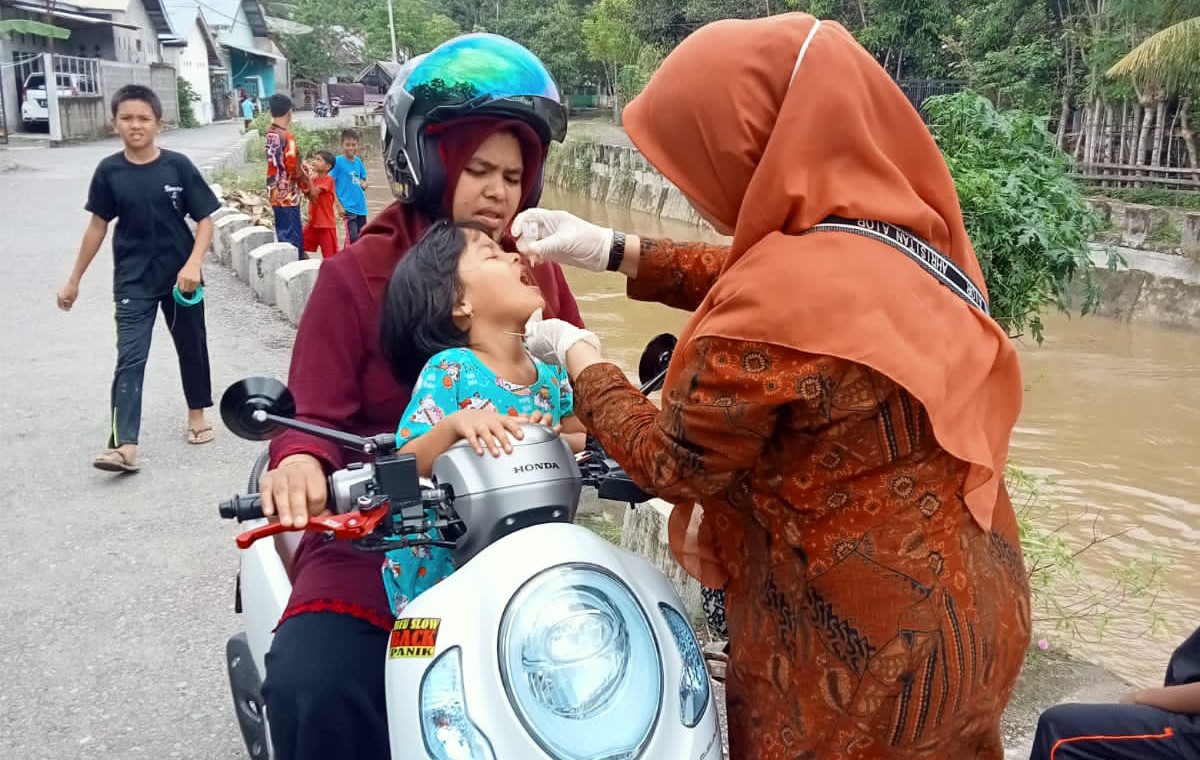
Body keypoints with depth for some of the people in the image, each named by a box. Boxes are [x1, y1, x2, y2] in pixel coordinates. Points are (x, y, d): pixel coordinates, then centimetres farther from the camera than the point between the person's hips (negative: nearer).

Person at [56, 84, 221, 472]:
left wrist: (193, 264, -20)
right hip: (133, 281, 0)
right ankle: (124, 446, -13)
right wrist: (75, 279, 10)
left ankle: (197, 414, 37)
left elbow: (205, 220, -5)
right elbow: (98, 226, 6)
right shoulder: (109, 171, -3)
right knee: (130, 358, -7)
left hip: (180, 277, 0)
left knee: (191, 346, 15)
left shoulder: (178, 166, -8)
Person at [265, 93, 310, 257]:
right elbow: (294, 167, -18)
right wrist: (308, 187, -4)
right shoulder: (287, 136, -19)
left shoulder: (269, 133, 6)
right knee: (293, 237, -3)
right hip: (287, 194, -8)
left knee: (284, 234, 16)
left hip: (275, 193, 8)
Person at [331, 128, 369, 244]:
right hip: (348, 206, -7)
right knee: (353, 237, -15)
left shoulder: (358, 161, 8)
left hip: (361, 205, 7)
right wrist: (339, 205, -15)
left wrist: (364, 184, -1)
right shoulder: (338, 161, -9)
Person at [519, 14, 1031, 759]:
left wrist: (576, 356, 1)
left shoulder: (773, 312, -29)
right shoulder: (901, 228, -4)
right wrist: (610, 249, 10)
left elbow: (675, 462, -14)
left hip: (866, 648, -7)